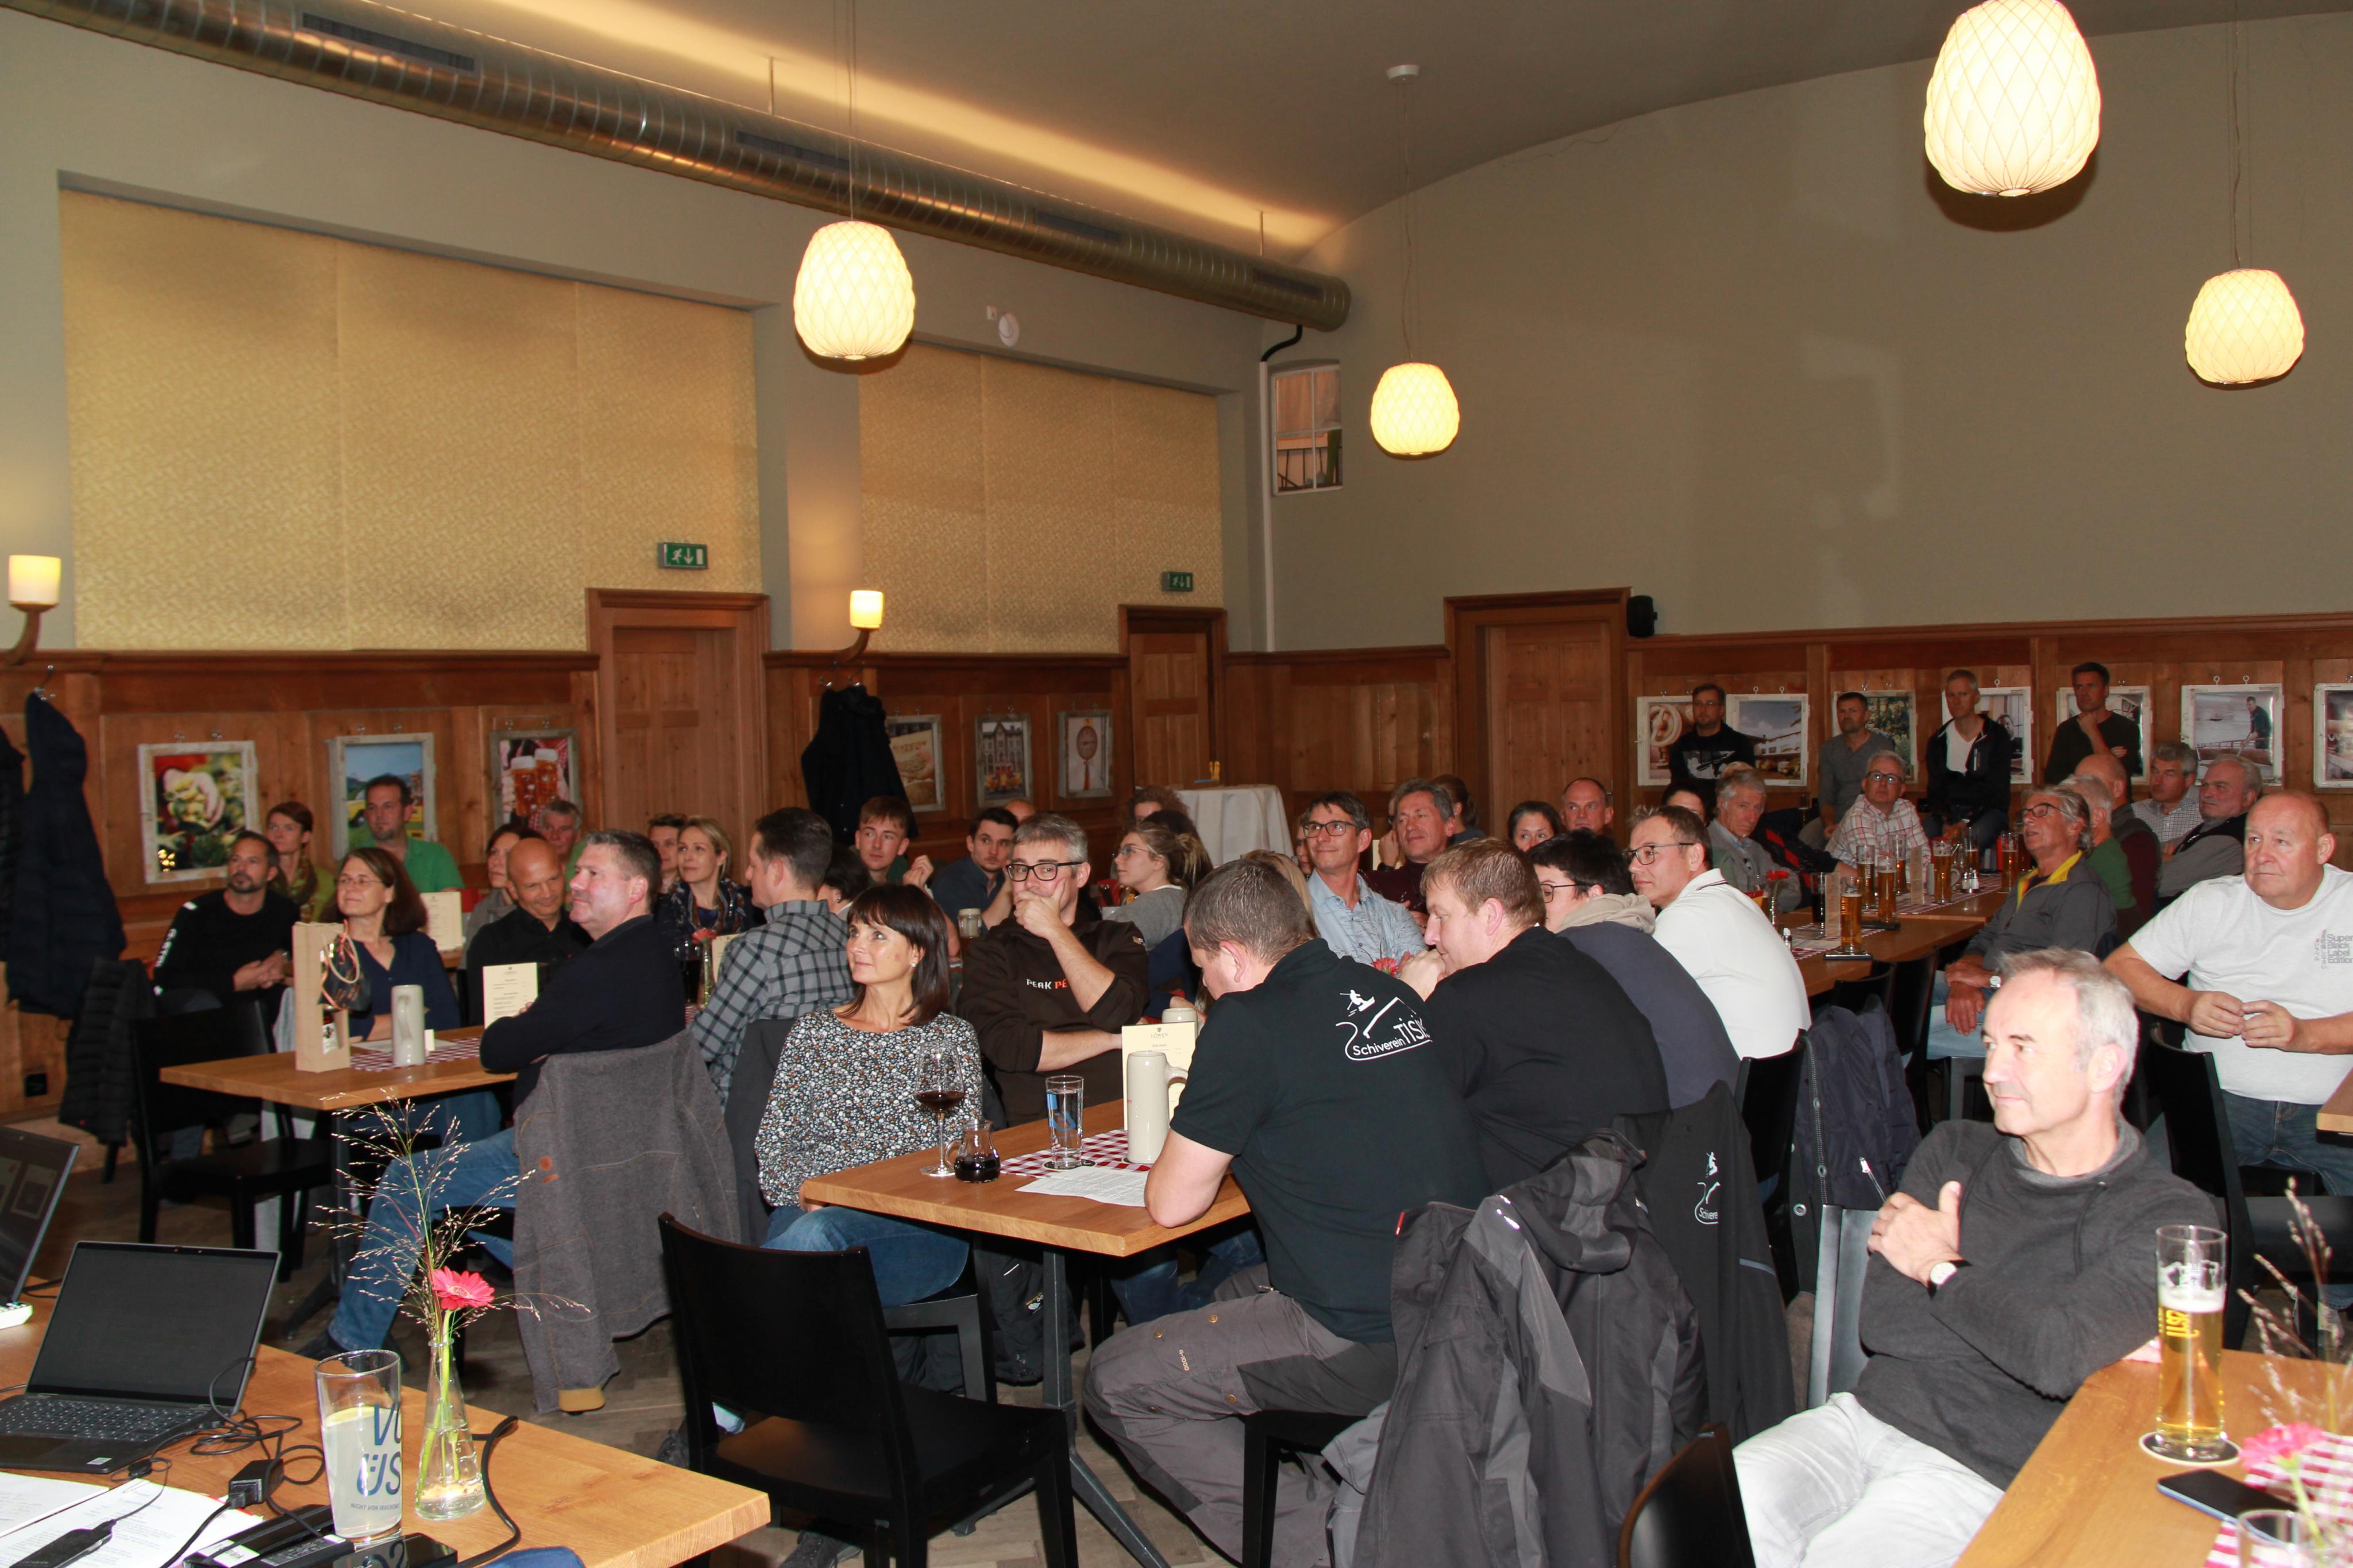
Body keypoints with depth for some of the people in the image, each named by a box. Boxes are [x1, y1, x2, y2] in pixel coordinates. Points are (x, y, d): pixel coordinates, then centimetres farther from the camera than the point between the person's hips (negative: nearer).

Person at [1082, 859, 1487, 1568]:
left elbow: (1171, 1205, -8)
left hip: (1373, 1345, -8)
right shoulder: (1388, 995, 8)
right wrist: (1214, 1127, 24)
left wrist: (1187, 1143, 13)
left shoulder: (1247, 1024, -14)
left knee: (1114, 1382, 3)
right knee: (1237, 1295, 30)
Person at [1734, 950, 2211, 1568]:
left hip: (1982, 1474, -4)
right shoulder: (1954, 1151, 12)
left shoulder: (2169, 1215, -3)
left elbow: (2062, 1358, -20)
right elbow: (1882, 1323, 3)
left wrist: (1940, 1269, -3)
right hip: (1864, 1417, 4)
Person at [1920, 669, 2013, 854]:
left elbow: (1997, 790, -7)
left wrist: (1967, 823, -20)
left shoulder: (1997, 736, -3)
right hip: (1948, 811, 3)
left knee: (1974, 838, -36)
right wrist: (1946, 822, -14)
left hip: (1988, 810, -3)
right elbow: (1935, 789, 6)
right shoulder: (1938, 740, 7)